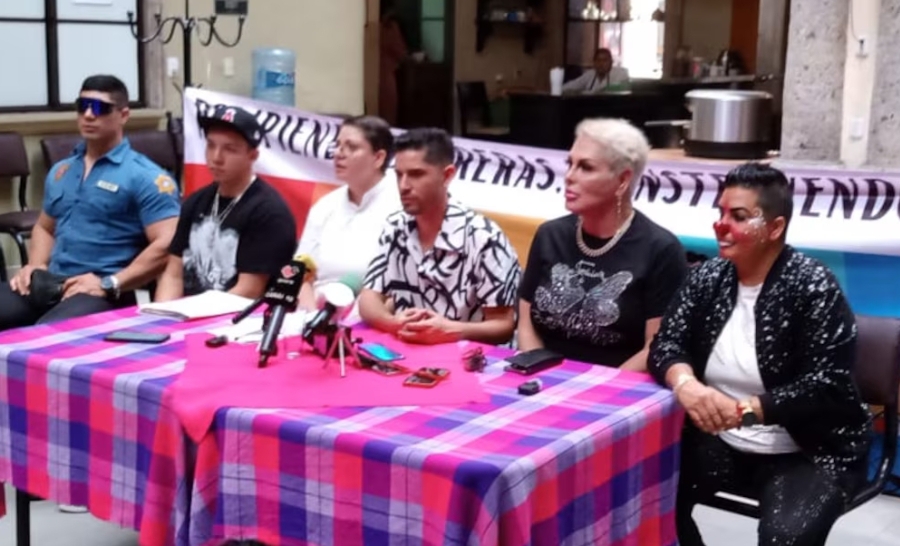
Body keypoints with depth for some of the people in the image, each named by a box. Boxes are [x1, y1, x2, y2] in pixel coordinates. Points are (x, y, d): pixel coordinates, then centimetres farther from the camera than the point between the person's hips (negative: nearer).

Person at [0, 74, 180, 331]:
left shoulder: (144, 176, -2)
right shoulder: (60, 171, 21)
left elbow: (166, 244, -11)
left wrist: (109, 284, -17)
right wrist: (35, 265, 12)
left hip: (102, 292, -7)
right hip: (49, 282, 7)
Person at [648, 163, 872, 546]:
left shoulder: (813, 287, -13)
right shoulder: (708, 277, 4)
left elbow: (827, 386, -20)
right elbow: (666, 344, -3)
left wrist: (745, 410, -31)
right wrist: (685, 384, -27)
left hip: (808, 453, -5)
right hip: (721, 441, 5)